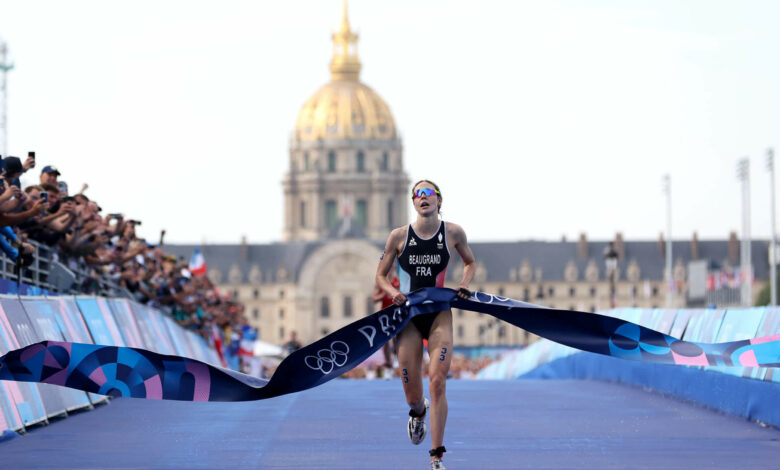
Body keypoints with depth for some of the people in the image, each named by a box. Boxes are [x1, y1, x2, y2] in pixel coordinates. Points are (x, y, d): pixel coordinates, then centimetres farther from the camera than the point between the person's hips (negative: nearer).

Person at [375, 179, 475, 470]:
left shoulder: (453, 233, -1)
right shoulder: (399, 236, -2)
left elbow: (470, 262, 18)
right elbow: (380, 275, 8)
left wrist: (464, 284, -2)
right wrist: (392, 292, -13)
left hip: (439, 315, -1)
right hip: (408, 316, 1)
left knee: (437, 383, -15)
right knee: (412, 396, 4)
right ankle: (418, 412, 45)